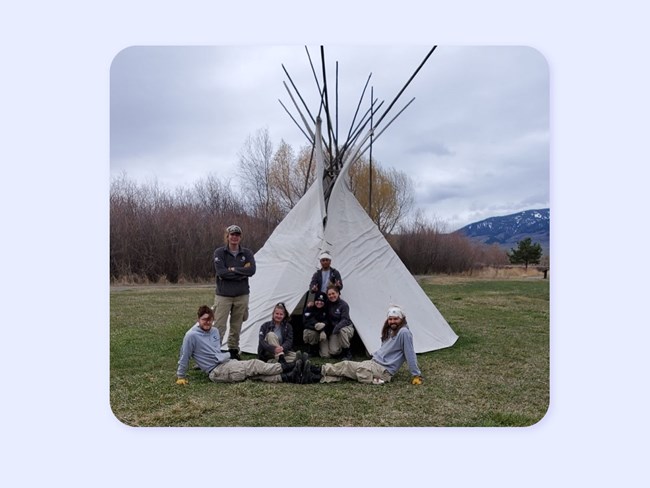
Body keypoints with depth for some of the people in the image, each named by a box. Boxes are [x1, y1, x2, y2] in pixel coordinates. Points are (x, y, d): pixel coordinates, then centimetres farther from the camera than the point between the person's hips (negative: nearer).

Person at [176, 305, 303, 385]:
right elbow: (184, 357, -6)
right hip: (217, 372, -7)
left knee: (255, 372, -14)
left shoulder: (215, 331, 12)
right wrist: (181, 377, -2)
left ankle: (289, 377, -25)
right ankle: (288, 367, -20)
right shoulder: (191, 335, -12)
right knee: (254, 365, -17)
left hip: (228, 362, 7)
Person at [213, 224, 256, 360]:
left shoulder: (247, 253, 7)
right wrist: (242, 273, -12)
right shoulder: (219, 252, -1)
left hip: (242, 295, 3)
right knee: (219, 326, -10)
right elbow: (221, 272, -15)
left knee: (236, 326, 12)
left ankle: (233, 351, 24)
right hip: (223, 295, -3)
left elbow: (251, 270, -9)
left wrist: (233, 269, -13)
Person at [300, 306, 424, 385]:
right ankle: (314, 377, -19)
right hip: (373, 363, 8)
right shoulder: (389, 331, 15)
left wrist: (416, 375, -14)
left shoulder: (404, 332, -13)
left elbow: (410, 354, -15)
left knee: (346, 366, -17)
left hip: (383, 371, -8)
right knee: (346, 368, -10)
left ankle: (318, 370, -14)